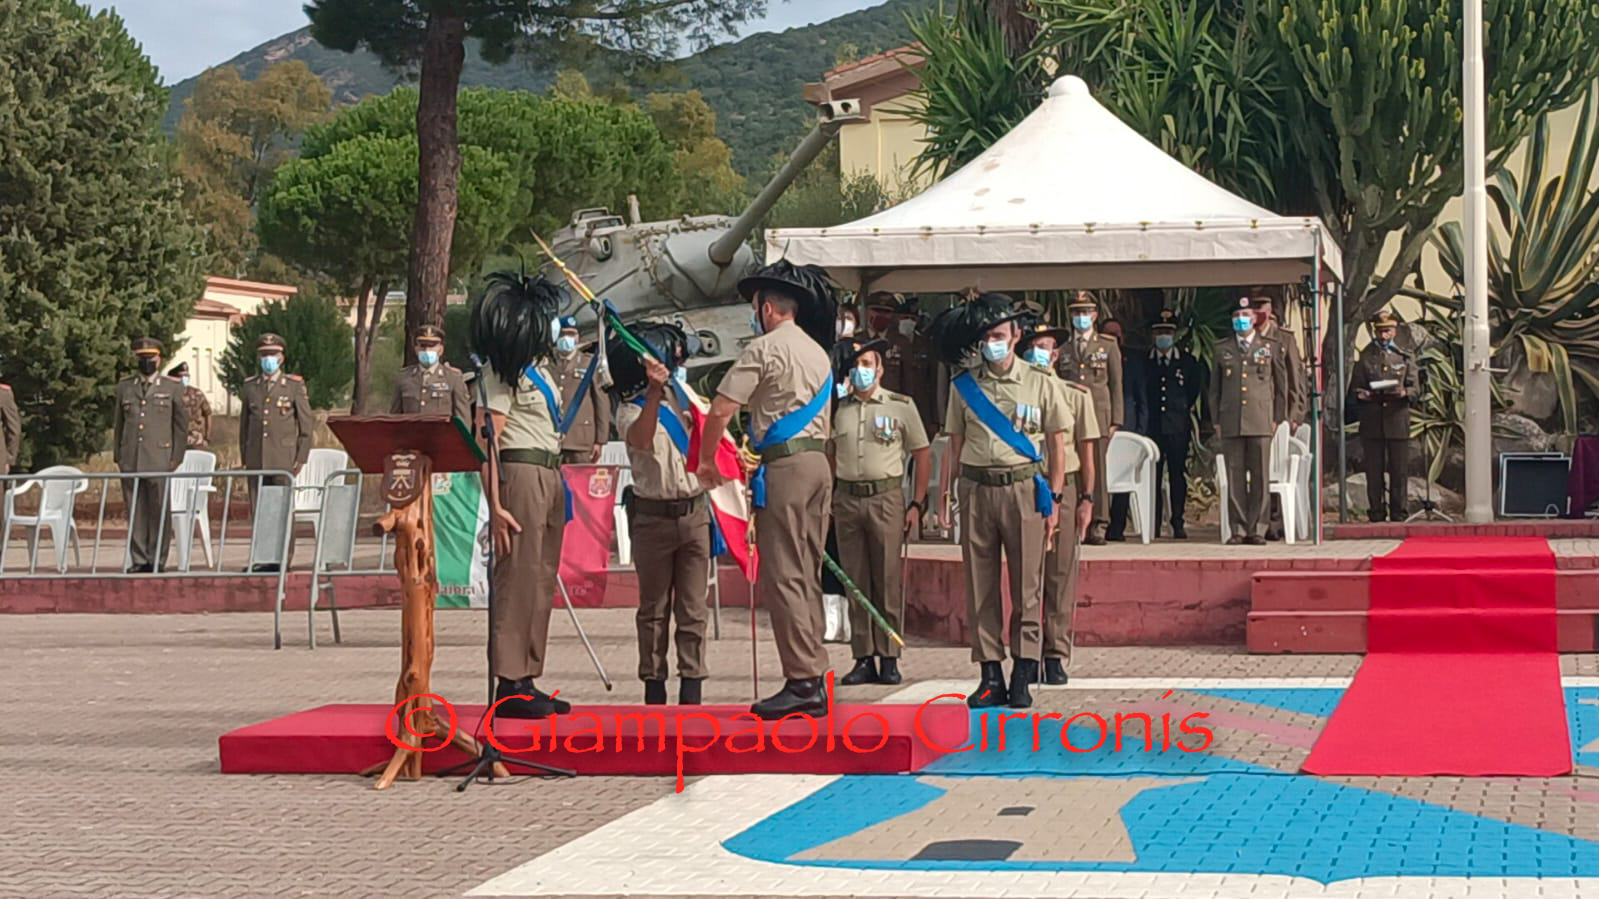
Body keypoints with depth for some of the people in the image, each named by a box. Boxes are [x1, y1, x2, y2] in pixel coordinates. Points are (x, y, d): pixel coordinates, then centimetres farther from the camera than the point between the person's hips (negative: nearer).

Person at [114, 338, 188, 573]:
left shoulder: (172, 389, 7)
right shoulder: (124, 387, 14)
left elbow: (181, 426, 7)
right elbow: (117, 424, 16)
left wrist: (176, 458, 1)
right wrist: (118, 456, 9)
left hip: (159, 460, -2)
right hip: (130, 461, 2)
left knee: (159, 512, -3)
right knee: (135, 512, 2)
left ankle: (157, 561, 3)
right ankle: (138, 560, 7)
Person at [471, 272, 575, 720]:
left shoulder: (539, 366, 19)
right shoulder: (503, 373, -8)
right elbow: (487, 443, -15)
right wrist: (495, 506, -22)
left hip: (550, 477, 9)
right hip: (521, 475, -9)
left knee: (542, 581, 9)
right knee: (517, 579, -9)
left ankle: (527, 682, 13)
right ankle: (509, 686, -8)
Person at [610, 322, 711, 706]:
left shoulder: (683, 397, 10)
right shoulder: (630, 410, -8)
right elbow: (641, 439, -31)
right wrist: (654, 391, -42)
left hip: (694, 512, 4)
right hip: (653, 516, -4)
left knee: (694, 609, 2)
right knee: (654, 608, 3)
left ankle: (692, 685, 4)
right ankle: (654, 684, 10)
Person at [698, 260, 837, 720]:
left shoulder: (764, 349, -7)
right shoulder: (818, 352, 20)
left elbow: (721, 411, -9)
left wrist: (706, 461, 6)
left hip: (785, 466, -8)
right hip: (818, 462, 9)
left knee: (782, 576, -8)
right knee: (806, 575, 10)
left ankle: (802, 680, -12)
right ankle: (813, 681, 9)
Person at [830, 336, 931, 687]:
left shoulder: (901, 406, 4)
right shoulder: (839, 409, 11)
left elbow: (923, 455, 5)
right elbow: (829, 457, 17)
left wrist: (917, 504, -1)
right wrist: (825, 500, 6)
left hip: (886, 497, -3)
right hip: (846, 499, 3)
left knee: (888, 580, -3)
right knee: (855, 581, 4)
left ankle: (889, 658, 2)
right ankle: (863, 658, 9)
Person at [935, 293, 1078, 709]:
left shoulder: (1041, 384, 6)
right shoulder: (964, 386, 10)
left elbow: (1057, 443, 8)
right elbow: (957, 442, 14)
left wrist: (1054, 499, 3)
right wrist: (969, 482, 3)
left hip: (1025, 489, -2)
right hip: (976, 491, 2)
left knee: (1027, 587, -3)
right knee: (980, 586, 2)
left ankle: (1023, 675, 2)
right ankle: (990, 674, 8)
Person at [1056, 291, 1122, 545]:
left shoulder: (1108, 347, 11)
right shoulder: (1062, 350, 16)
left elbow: (1116, 386, 9)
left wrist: (1115, 420, 1)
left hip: (1098, 417, -2)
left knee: (1096, 469, -7)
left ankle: (1098, 526, -4)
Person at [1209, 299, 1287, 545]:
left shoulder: (1270, 347, 9)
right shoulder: (1222, 349, 12)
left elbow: (1281, 385, 12)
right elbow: (1215, 387, 15)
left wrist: (1276, 418, 6)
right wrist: (1216, 420, 8)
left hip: (1261, 422, -1)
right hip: (1231, 422, 1)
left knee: (1259, 477, -2)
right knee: (1235, 477, 0)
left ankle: (1257, 529, 3)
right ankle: (1238, 529, 5)